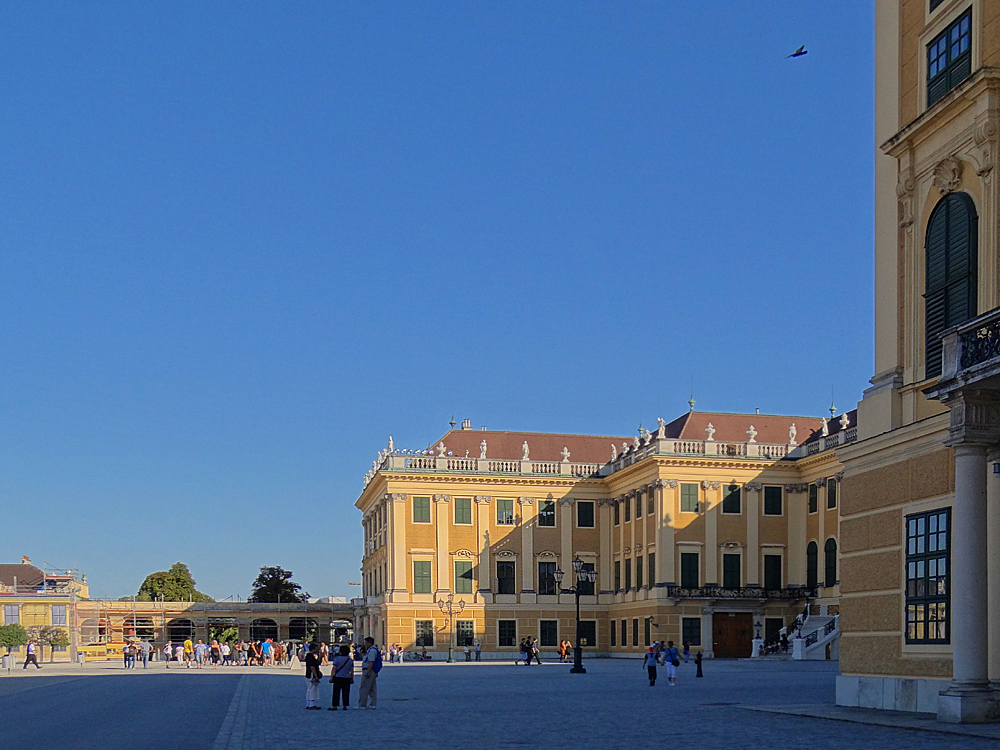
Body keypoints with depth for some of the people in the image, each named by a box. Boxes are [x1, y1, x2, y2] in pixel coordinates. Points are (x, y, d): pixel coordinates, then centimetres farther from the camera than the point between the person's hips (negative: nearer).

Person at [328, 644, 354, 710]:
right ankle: (345, 706, 7)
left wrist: (331, 677, -4)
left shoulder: (337, 658, -5)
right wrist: (352, 679, 16)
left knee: (336, 692, 1)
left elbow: (334, 669, -7)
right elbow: (352, 671, 9)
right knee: (346, 692, 7)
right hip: (347, 678, 3)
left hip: (338, 678, -3)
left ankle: (334, 706, 1)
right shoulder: (350, 660, 7)